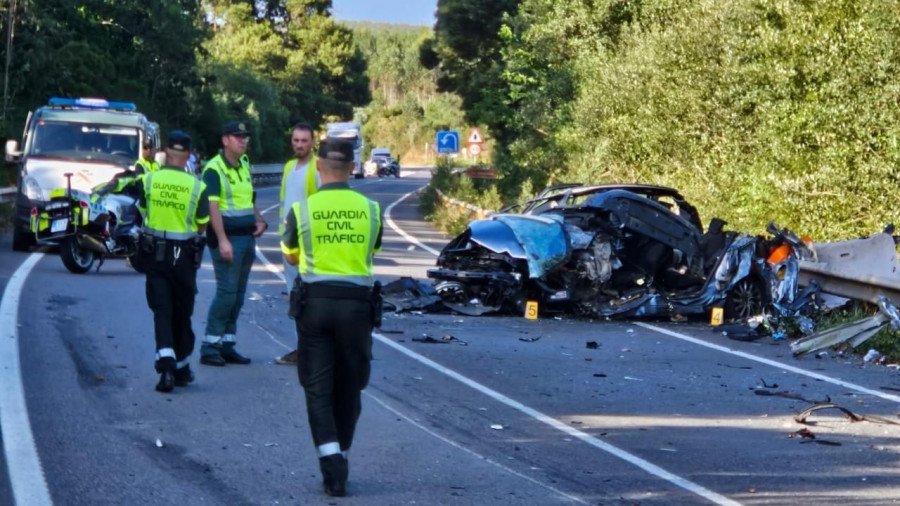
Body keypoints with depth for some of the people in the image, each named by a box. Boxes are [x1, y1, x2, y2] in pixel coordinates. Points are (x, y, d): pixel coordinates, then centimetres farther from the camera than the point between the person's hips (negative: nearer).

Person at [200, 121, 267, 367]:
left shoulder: (245, 166, 15)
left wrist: (259, 220, 9)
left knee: (238, 294, 9)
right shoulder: (214, 169, -10)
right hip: (227, 238, -8)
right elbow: (213, 207, -17)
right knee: (226, 292, -10)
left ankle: (227, 346, 15)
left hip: (247, 236, 8)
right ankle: (209, 346, -4)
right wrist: (222, 240, -23)